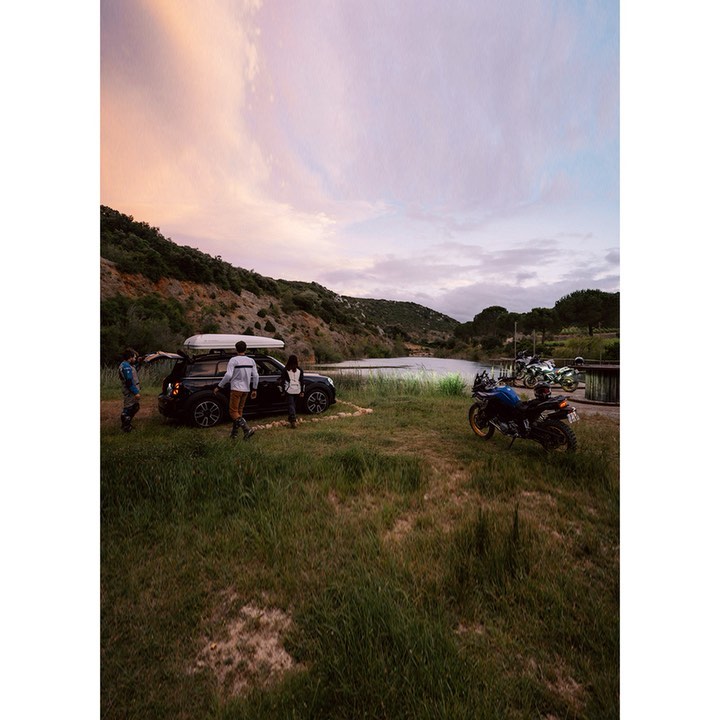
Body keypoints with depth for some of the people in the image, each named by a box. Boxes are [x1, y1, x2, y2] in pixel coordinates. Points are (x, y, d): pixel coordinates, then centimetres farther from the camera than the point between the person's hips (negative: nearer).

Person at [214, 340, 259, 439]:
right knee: (239, 411, 17)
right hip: (246, 389, 6)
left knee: (233, 412, 0)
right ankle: (234, 432, 24)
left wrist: (219, 386, -9)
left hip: (236, 389, -6)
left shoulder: (233, 360, -10)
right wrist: (254, 389, 13)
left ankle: (247, 430, -14)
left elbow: (228, 375, -19)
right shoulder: (251, 361, 6)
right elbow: (256, 376, 5)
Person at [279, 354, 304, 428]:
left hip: (289, 390, -3)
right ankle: (294, 418, 29)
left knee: (290, 404, -3)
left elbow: (282, 380, -3)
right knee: (295, 404, 18)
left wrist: (283, 390, 4)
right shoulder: (299, 370, 3)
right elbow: (302, 381, 4)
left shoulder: (285, 370, -4)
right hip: (297, 390, 3)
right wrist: (302, 391, 9)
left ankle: (293, 420, -18)